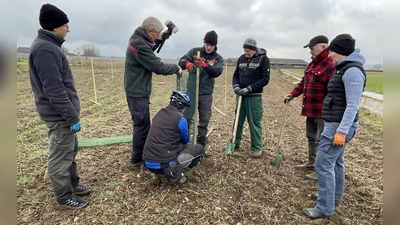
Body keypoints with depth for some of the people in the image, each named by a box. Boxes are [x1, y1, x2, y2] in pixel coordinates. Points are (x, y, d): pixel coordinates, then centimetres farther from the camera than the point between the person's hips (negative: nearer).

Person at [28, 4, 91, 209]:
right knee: (60, 157, 4)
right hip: (60, 115, -10)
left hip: (62, 113, 10)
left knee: (70, 151, 20)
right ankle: (64, 197, 20)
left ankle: (73, 184, 36)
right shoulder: (45, 49, -20)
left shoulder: (48, 45, 12)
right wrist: (72, 117, -20)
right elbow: (54, 90, -24)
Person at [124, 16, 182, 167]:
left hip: (136, 90, 10)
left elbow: (148, 52, 23)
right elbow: (158, 67, -24)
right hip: (138, 92, -10)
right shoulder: (139, 45, -24)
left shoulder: (137, 38, 7)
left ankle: (143, 153, 33)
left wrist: (160, 40, 8)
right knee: (141, 125, 1)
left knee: (143, 124, 19)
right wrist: (176, 68, -8)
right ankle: (137, 159, 15)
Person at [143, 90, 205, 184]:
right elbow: (185, 140, 11)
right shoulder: (180, 119, -8)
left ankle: (157, 174, 19)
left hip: (148, 163, 6)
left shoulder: (158, 114, 10)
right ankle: (176, 174, 3)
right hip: (165, 164, -6)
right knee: (200, 149, 9)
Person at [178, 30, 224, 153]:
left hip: (206, 94, 2)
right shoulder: (194, 51, 3)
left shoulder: (218, 58, 4)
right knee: (187, 117, 1)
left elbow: (217, 72, -13)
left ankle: (201, 145, 23)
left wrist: (206, 65, -31)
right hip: (192, 91, -1)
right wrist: (187, 63, -27)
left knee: (204, 120, 9)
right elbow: (181, 60, -3)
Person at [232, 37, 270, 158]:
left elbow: (265, 78, -10)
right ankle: (235, 143, 27)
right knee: (238, 120, 12)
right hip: (240, 95, 5)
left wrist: (249, 89, -18)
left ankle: (257, 147, 13)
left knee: (254, 122, 0)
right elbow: (236, 74, 13)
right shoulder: (241, 58, 8)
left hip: (254, 97, -4)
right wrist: (236, 86, -7)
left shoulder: (263, 59, -5)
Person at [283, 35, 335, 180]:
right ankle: (312, 162, 38)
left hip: (323, 111, -10)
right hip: (310, 109, 10)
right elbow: (304, 82, 21)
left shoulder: (330, 65, -19)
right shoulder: (312, 64, 13)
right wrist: (292, 94, 12)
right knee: (311, 137, 21)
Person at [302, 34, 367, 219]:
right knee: (335, 162, 19)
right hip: (336, 124, 10)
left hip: (338, 126, -10)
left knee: (323, 164, -6)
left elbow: (353, 105, -22)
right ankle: (334, 197, 34)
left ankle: (325, 208, 5)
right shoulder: (345, 68, 15)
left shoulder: (352, 71, -16)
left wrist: (342, 131, -25)